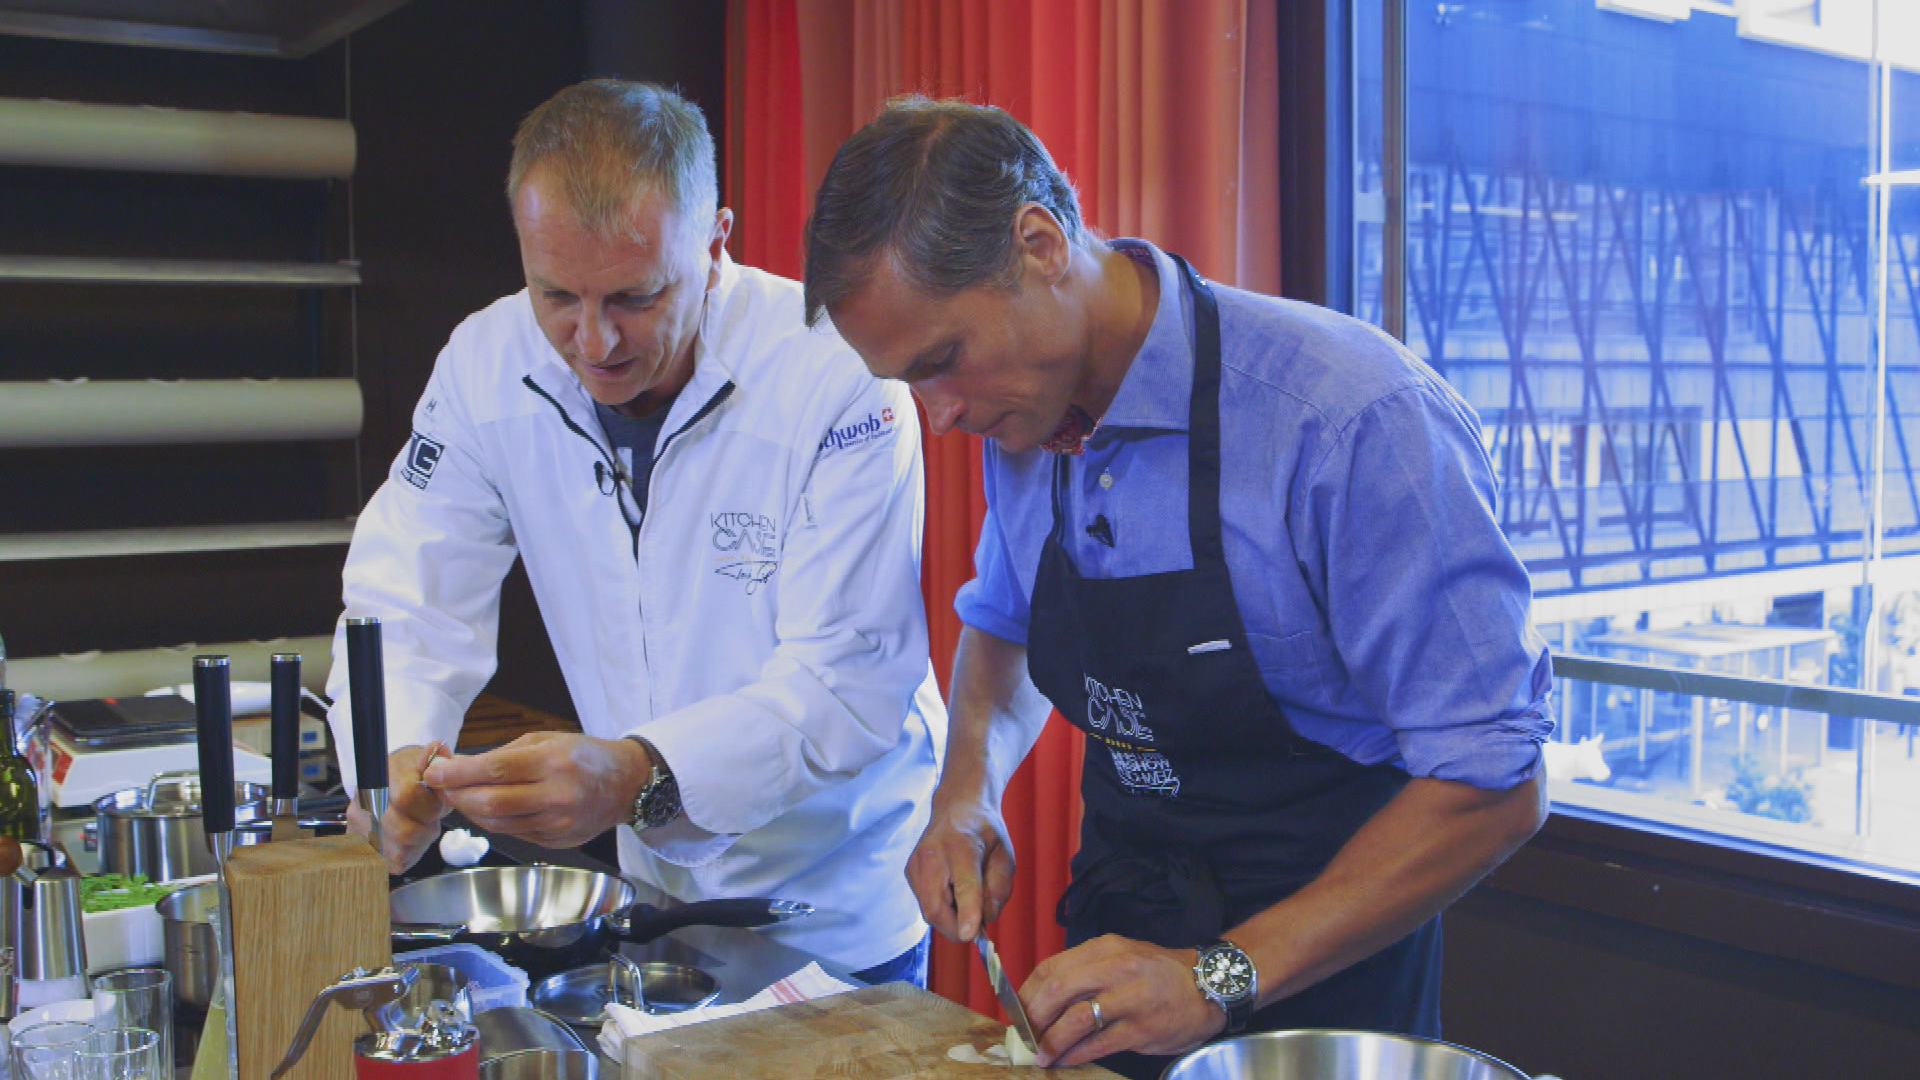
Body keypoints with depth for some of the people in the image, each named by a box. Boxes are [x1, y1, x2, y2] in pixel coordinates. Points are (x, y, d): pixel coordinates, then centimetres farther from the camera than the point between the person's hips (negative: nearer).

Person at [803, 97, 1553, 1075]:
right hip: (1117, 918, 6)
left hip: (1319, 973, -6)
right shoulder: (1023, 415, -5)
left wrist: (1219, 982, -27)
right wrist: (967, 791, -5)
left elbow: (1493, 785, -24)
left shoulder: (1354, 417, -26)